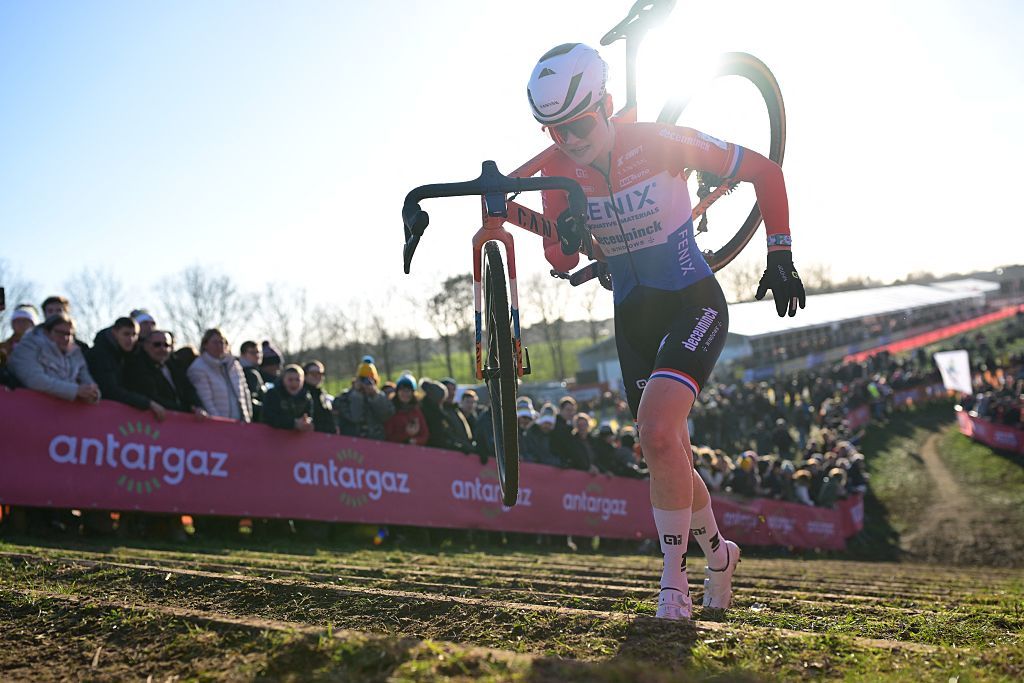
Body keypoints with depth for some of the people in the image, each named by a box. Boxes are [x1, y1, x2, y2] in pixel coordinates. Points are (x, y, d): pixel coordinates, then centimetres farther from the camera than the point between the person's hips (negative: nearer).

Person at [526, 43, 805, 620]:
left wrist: (780, 255, -9)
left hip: (694, 302, -5)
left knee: (657, 429, -26)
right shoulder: (561, 169, -5)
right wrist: (566, 236, -30)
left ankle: (675, 577, -11)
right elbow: (563, 263, -7)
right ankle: (718, 551, 37)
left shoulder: (660, 142, -17)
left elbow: (765, 171, -8)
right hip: (633, 317, 5)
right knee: (668, 455, 11)